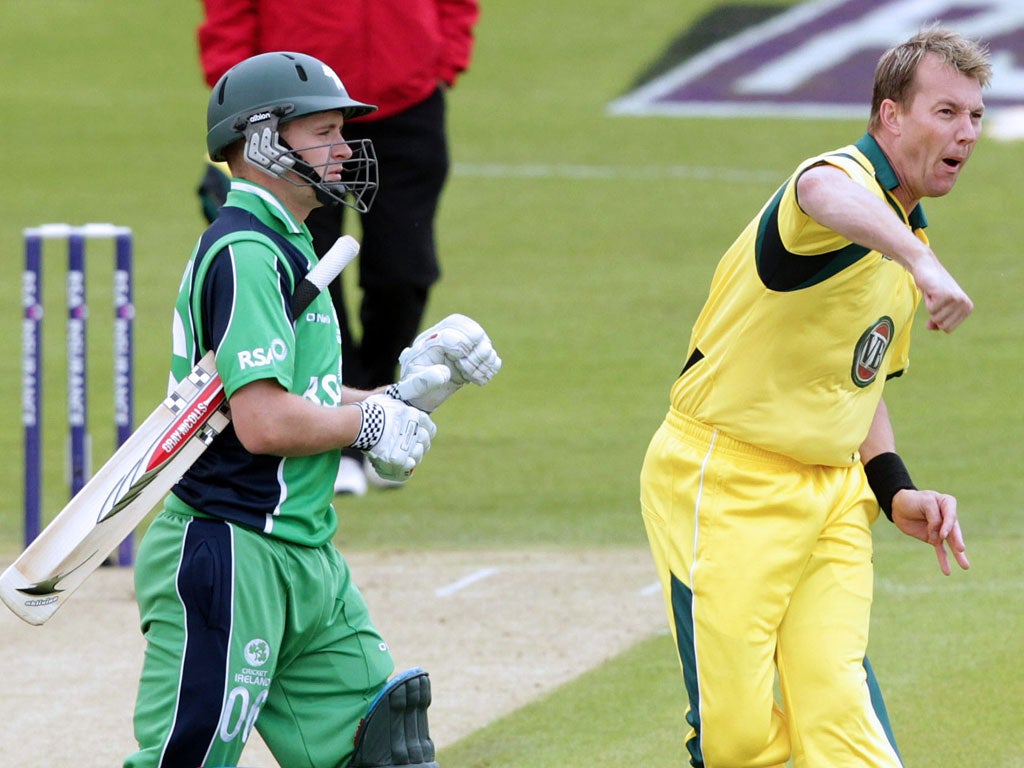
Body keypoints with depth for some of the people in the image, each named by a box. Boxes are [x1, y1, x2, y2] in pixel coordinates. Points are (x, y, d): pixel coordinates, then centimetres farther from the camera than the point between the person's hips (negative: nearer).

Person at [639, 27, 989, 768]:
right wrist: (920, 262, -62)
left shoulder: (909, 236, 14)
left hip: (832, 496, 7)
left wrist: (895, 491, 10)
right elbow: (824, 193, -44)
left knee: (839, 706, -10)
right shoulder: (850, 177, -15)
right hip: (725, 484, -7)